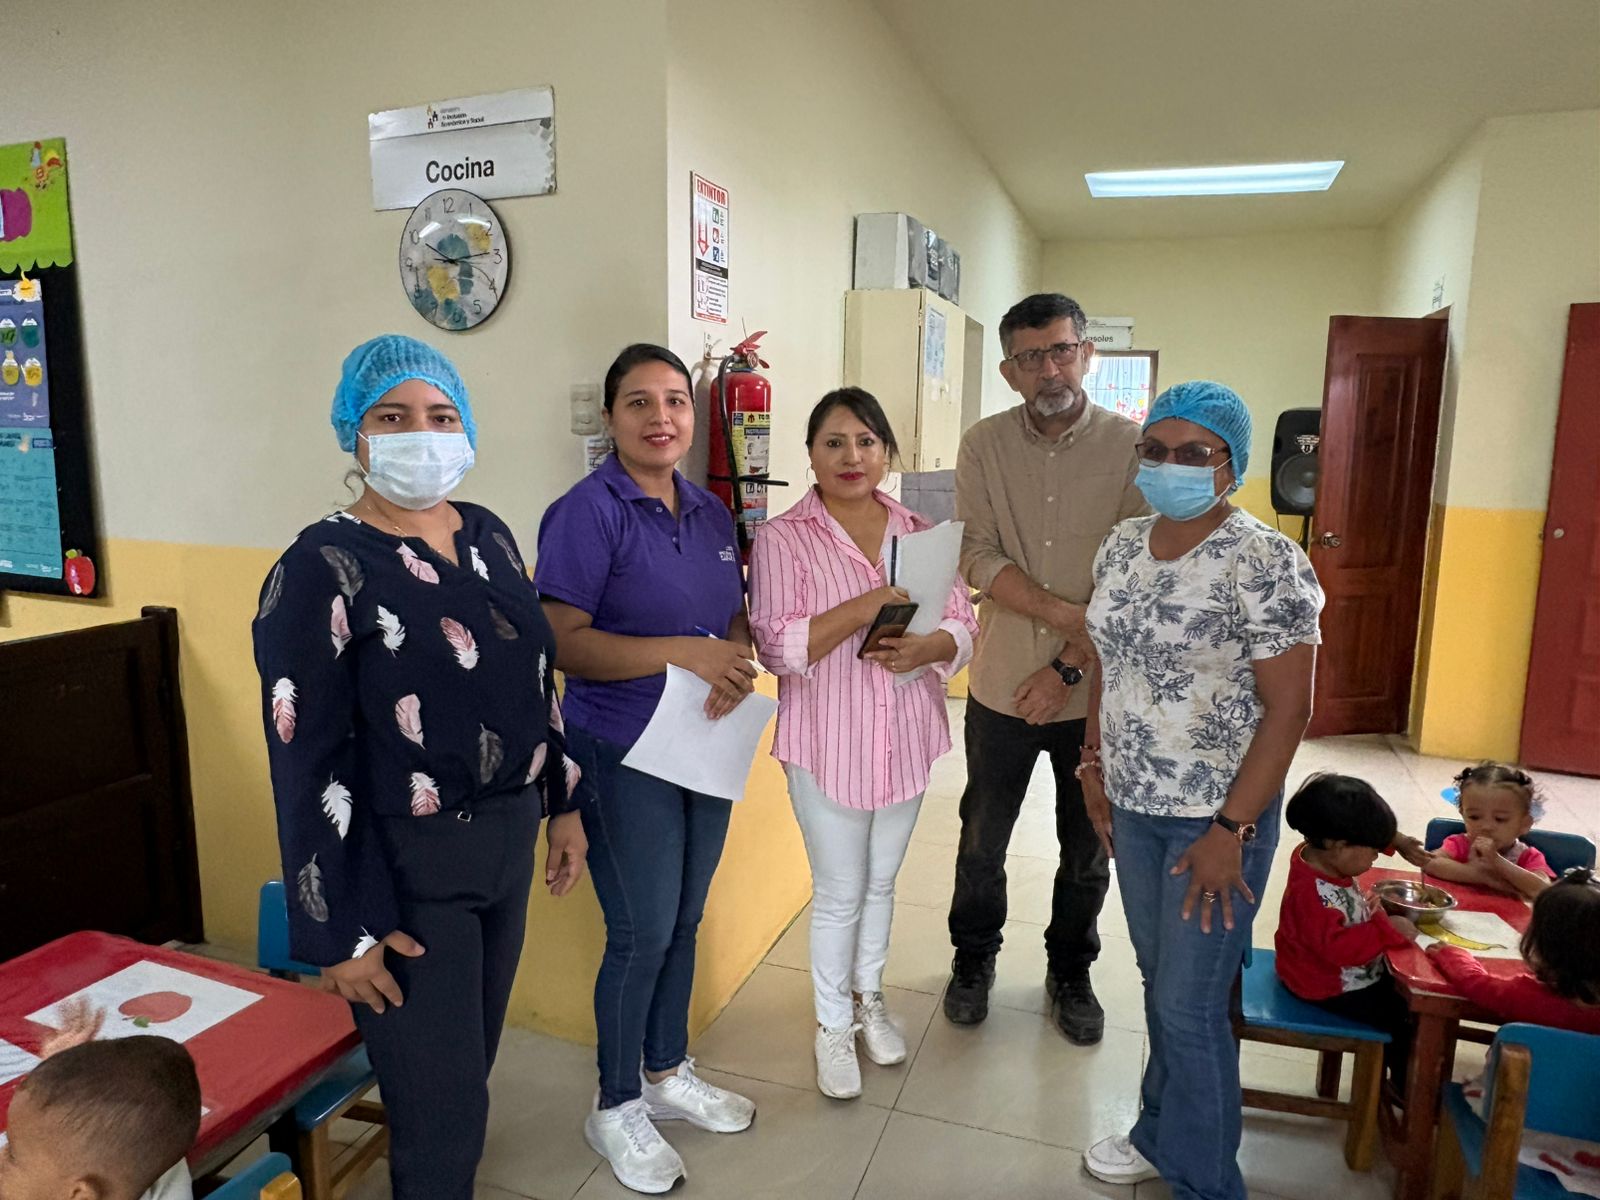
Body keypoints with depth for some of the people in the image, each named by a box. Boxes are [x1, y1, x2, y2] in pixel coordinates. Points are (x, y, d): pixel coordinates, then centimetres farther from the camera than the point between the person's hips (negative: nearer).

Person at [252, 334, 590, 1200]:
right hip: (406, 866, -6)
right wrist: (345, 930, -15)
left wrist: (564, 804, 12)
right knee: (442, 1103, 6)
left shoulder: (490, 536, 5)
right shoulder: (321, 568, -14)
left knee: (469, 1065, 22)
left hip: (507, 840, 6)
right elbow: (306, 765, -15)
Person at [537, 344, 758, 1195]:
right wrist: (685, 652, -26)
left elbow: (738, 618, 12)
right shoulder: (587, 512, -14)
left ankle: (670, 1074, 39)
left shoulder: (711, 512, 7)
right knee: (642, 933, 2)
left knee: (683, 922, 18)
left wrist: (737, 665, -10)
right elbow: (563, 643, -20)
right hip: (624, 756, -6)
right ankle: (616, 1108, 26)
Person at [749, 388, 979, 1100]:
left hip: (905, 738, 4)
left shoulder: (919, 534, 4)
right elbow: (778, 646, -17)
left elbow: (963, 627, 3)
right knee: (839, 892, 8)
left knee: (881, 882, 21)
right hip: (828, 742, -4)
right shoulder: (782, 539, -9)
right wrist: (871, 603, -25)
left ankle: (869, 997, 44)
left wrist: (926, 648, -19)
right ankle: (833, 1025, 32)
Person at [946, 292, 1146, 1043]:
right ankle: (974, 958, 41)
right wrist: (1071, 614, -22)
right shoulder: (984, 446, -4)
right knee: (982, 839, 16)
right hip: (1002, 685, 1)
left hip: (1095, 689, 0)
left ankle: (1070, 972, 41)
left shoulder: (1132, 447, -8)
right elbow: (978, 558, -12)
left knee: (1087, 849, 16)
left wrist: (1069, 666, -16)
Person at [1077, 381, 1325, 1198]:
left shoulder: (1264, 563, -17)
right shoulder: (1122, 545, 3)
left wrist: (1230, 831, -18)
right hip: (1133, 804, 6)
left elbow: (1288, 708, -17)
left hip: (1215, 817, -6)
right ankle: (1161, 1133, 42)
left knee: (1191, 1005, 5)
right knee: (1158, 979, 21)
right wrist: (1095, 765, 9)